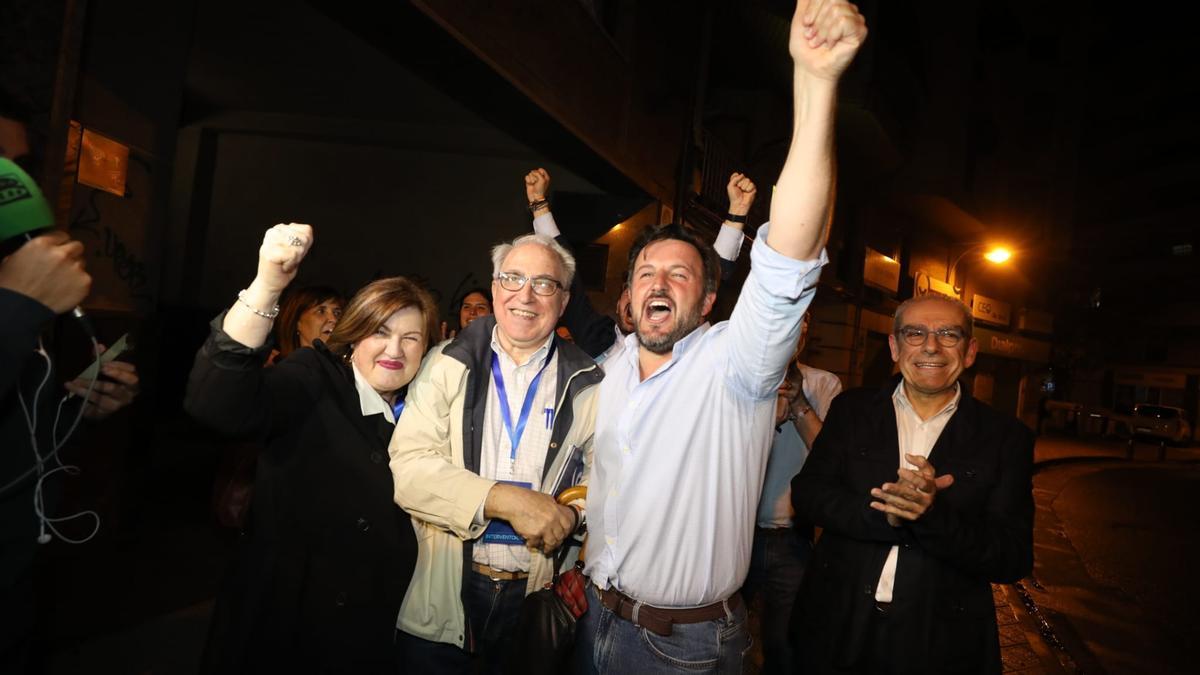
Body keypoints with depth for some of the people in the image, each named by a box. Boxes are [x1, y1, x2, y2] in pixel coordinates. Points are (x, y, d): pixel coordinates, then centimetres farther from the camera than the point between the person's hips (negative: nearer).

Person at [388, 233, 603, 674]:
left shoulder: (587, 386, -1)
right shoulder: (447, 365, -3)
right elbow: (407, 466, -13)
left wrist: (572, 515, -19)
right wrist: (505, 500, -22)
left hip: (538, 600, 1)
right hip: (442, 597, 0)